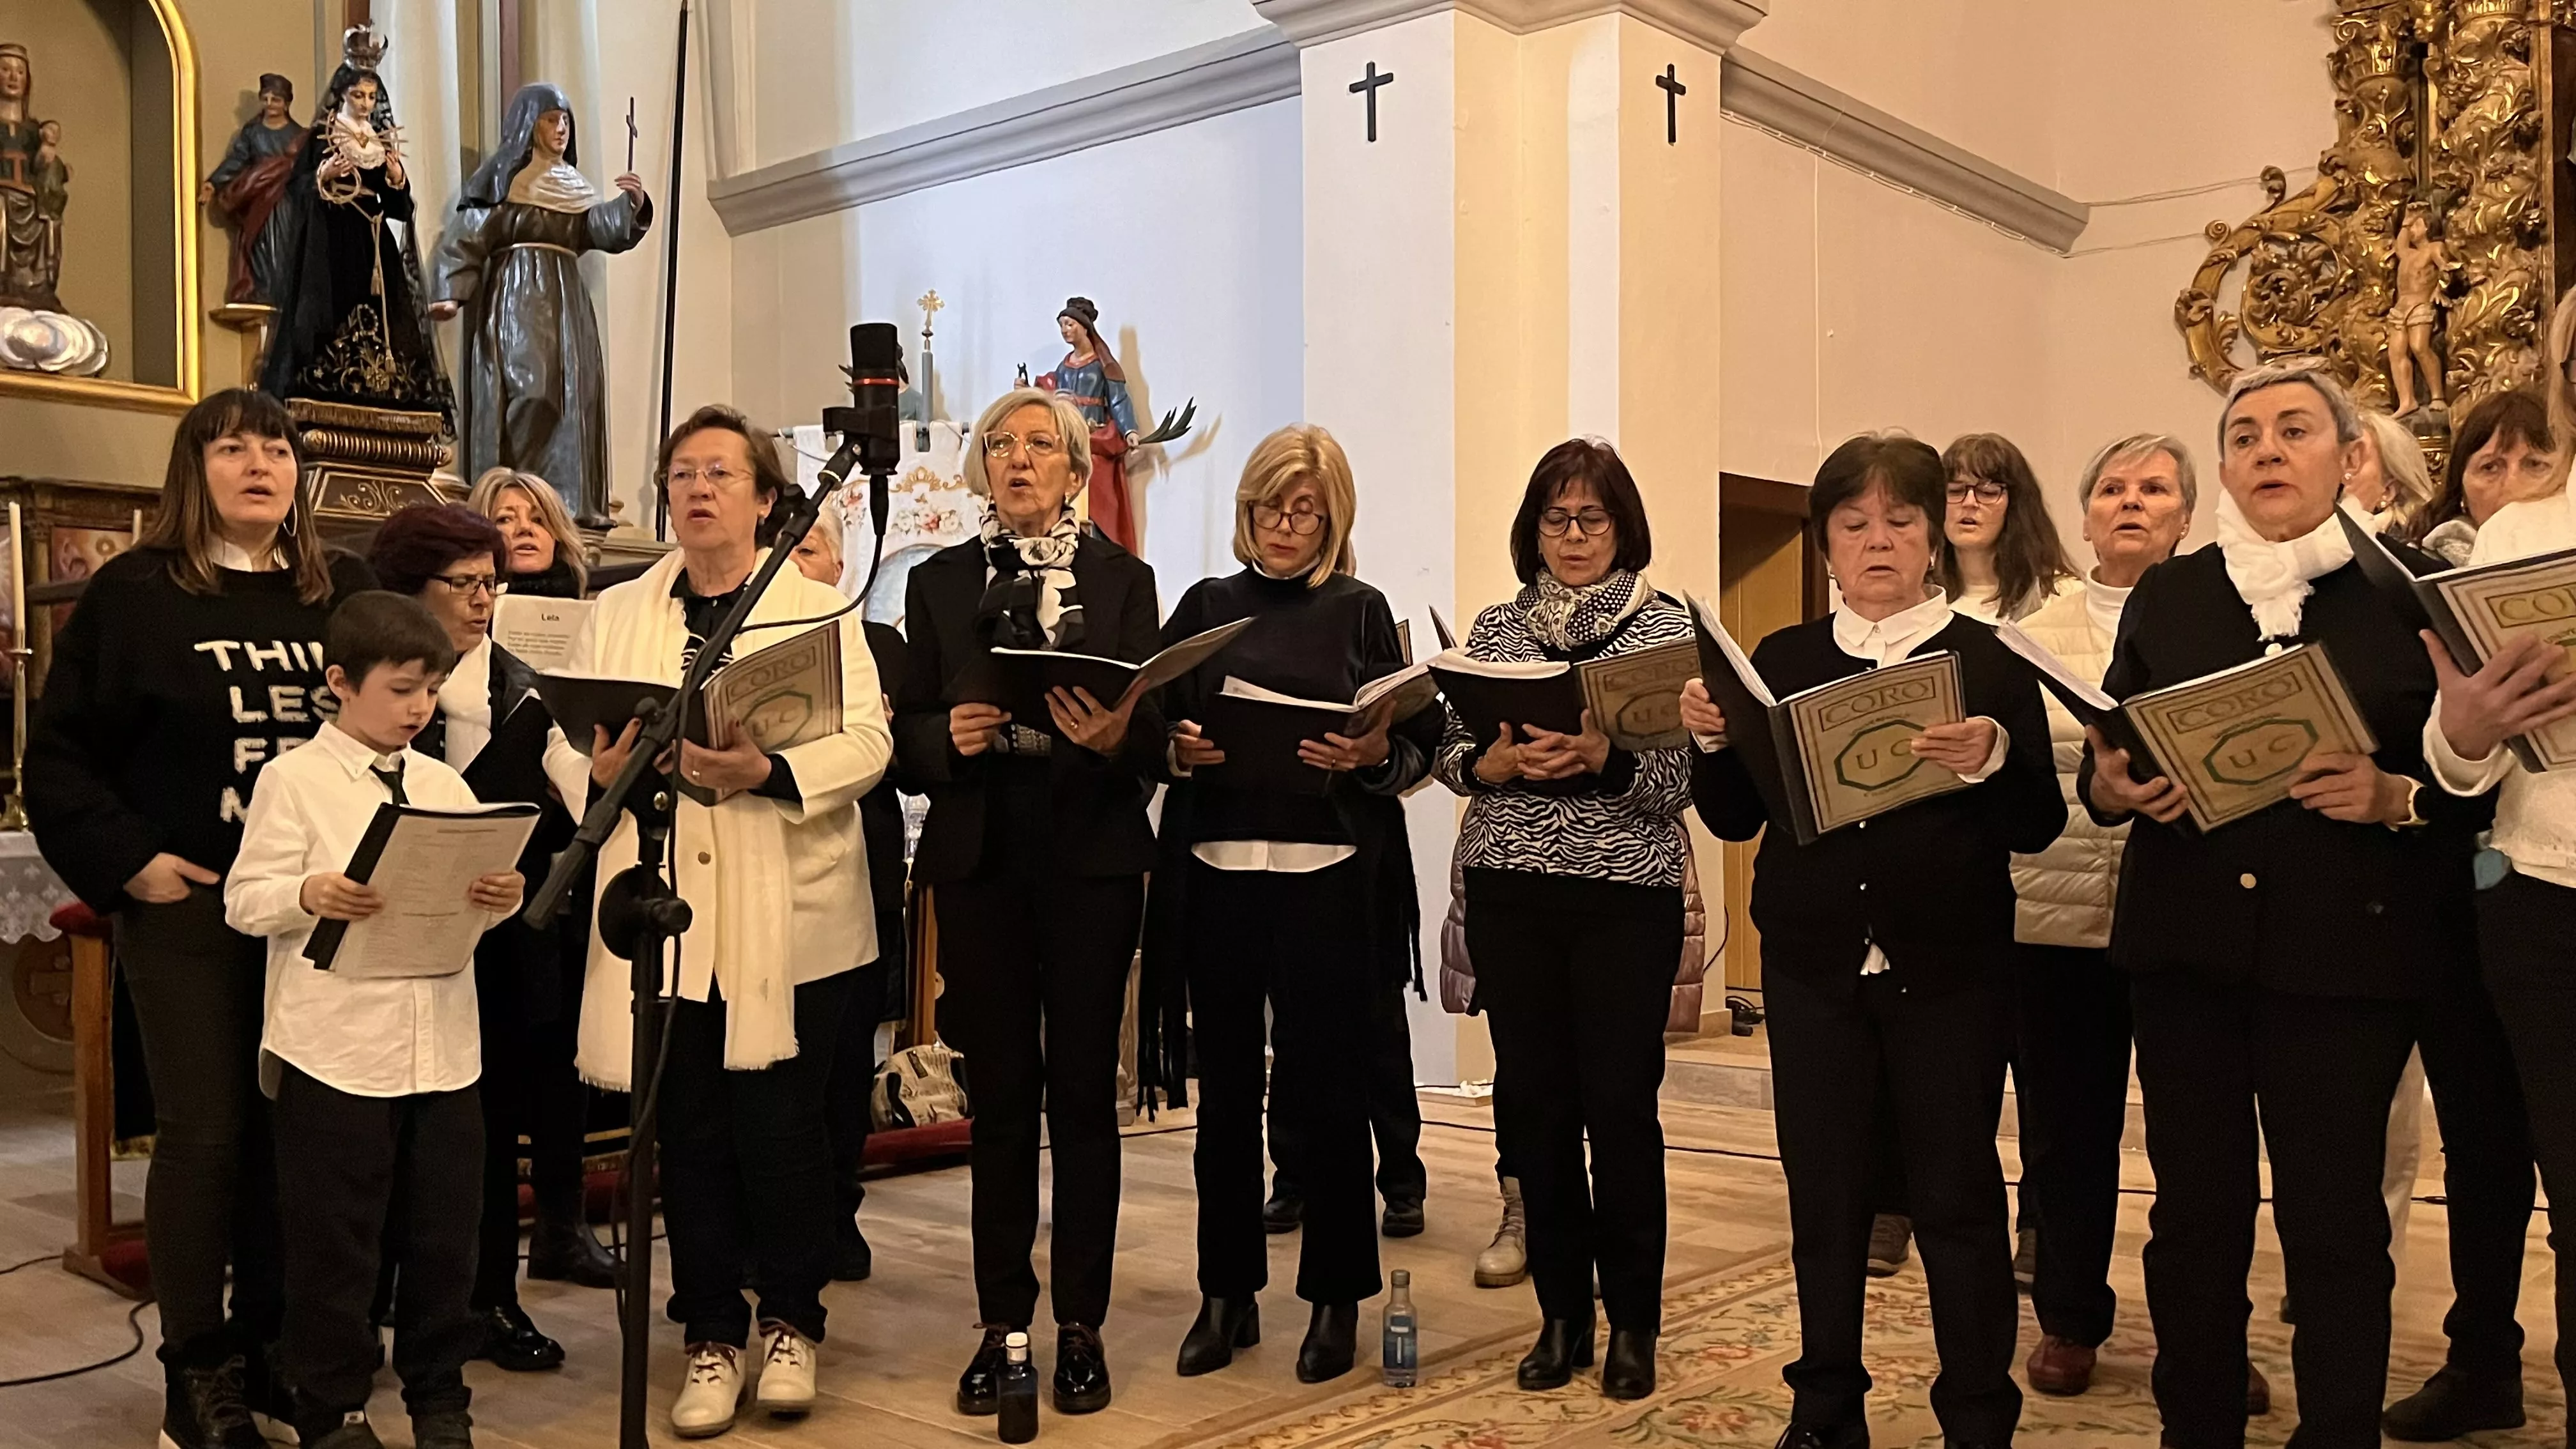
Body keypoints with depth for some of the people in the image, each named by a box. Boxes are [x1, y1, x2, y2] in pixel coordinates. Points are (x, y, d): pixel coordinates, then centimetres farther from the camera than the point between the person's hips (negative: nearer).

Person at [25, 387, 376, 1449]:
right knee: (204, 1132, 1)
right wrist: (125, 863, -12)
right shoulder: (134, 591, -2)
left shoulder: (345, 592, 8)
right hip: (187, 909, -3)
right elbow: (58, 754, -3)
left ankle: (271, 1345, 23)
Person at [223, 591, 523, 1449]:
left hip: (443, 1047, 5)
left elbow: (478, 904, 10)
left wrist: (503, 898, -11)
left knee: (443, 1234, 12)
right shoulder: (294, 781, -3)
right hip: (334, 1049, -4)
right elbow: (244, 900, -7)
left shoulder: (444, 785, 11)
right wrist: (311, 896, -26)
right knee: (334, 1243, 6)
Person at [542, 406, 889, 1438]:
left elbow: (865, 743, -7)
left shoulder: (821, 609, 4)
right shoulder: (614, 615, 13)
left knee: (780, 1127, 1)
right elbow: (560, 744, 7)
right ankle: (711, 1336, 20)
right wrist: (602, 771, -15)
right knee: (689, 1132, 7)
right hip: (663, 917, 3)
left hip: (787, 919, -2)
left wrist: (767, 771, -24)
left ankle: (791, 1323, 20)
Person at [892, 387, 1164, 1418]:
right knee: (1000, 1094, 6)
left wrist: (1117, 735, -22)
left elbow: (1155, 738, 0)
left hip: (1091, 860, -1)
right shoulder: (938, 583, 10)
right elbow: (907, 735, 6)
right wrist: (950, 735, -16)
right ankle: (1001, 1323, 14)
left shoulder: (1123, 581, 6)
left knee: (1083, 1091, 3)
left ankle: (1081, 1325, 12)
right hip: (981, 860, 1)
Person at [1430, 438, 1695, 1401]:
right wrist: (1500, 762, -12)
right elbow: (1450, 753, 9)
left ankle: (1633, 1322, 15)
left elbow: (1683, 778, -4)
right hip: (1509, 890, 3)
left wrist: (1601, 756, -22)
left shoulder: (1665, 628, 2)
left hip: (1628, 894, -3)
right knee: (1531, 1099, 6)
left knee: (1620, 1101, -2)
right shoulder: (1496, 627, 11)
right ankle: (1561, 1312, 21)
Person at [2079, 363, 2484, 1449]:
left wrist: (2396, 798, -17)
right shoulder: (2167, 595, 12)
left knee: (2335, 1225, 0)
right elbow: (2100, 770, 11)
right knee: (2196, 1212, 6)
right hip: (2187, 941, 3)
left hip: (2348, 949, -2)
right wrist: (2114, 787, -11)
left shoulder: (2415, 588, 3)